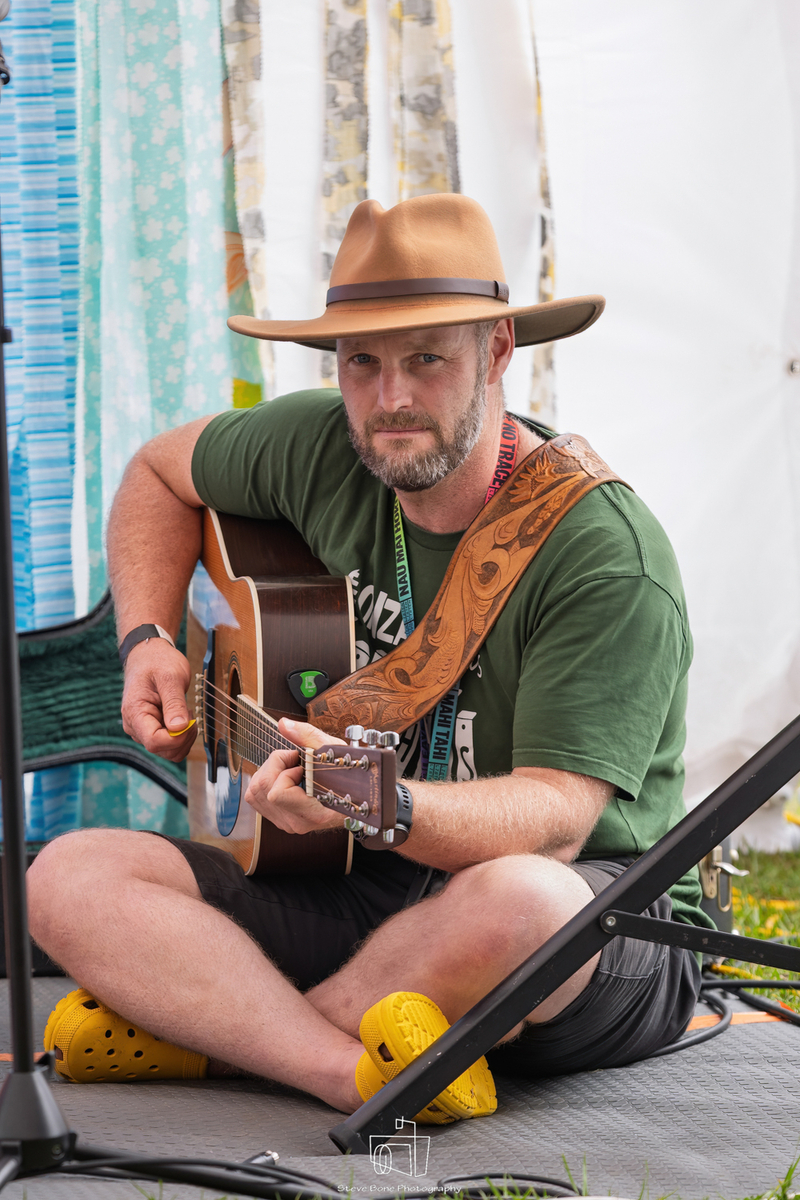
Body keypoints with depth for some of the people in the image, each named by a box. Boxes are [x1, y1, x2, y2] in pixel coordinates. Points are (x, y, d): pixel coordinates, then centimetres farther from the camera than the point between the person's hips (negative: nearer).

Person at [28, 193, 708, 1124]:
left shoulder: (609, 558, -18)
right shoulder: (322, 451, 1)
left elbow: (555, 813, -23)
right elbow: (159, 470, 22)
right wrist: (148, 642, 6)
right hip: (363, 893, 5)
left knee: (519, 905, -43)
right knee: (69, 876, -13)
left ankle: (195, 1027, -17)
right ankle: (371, 1076, -31)